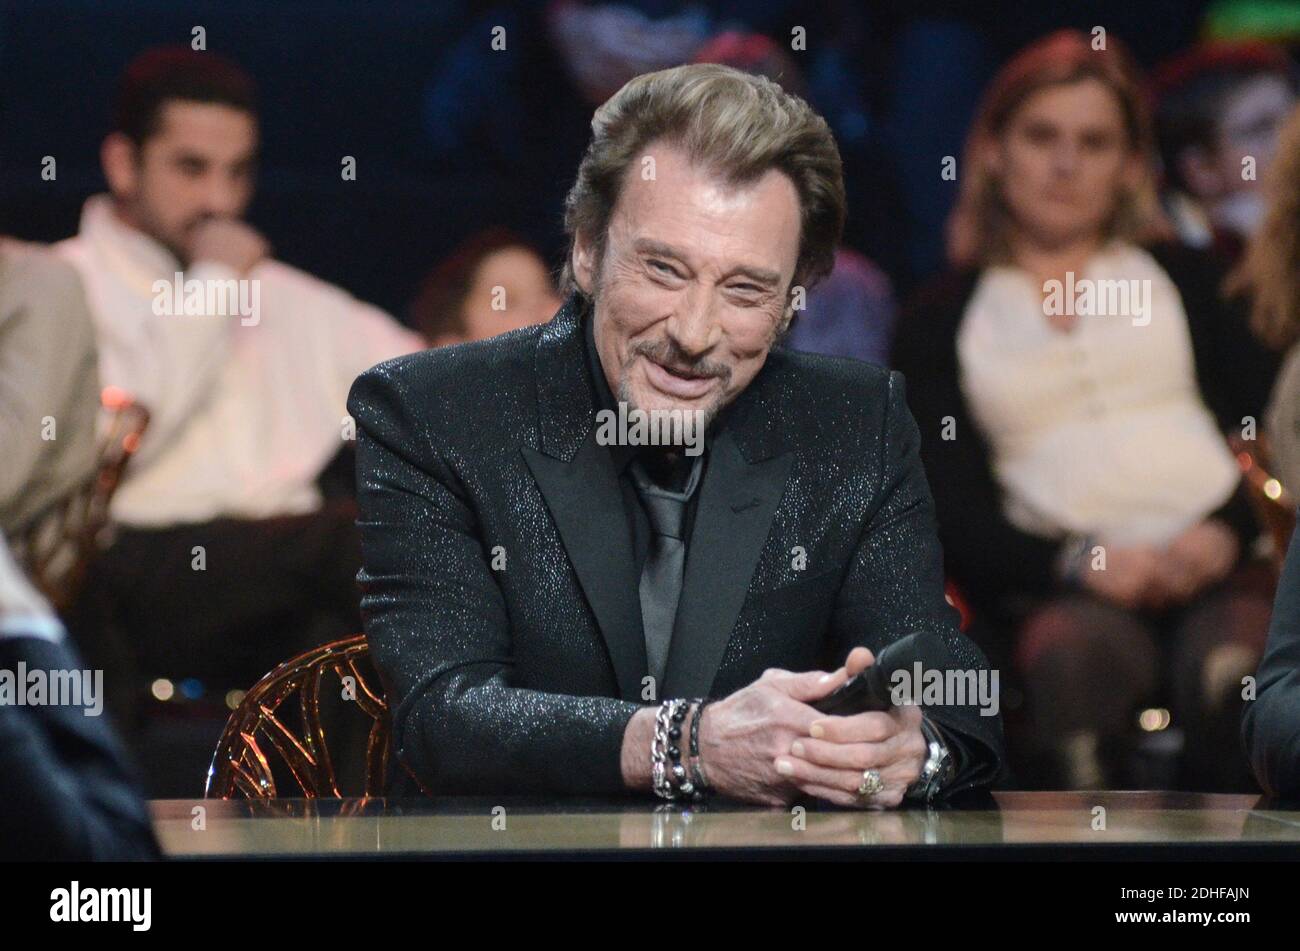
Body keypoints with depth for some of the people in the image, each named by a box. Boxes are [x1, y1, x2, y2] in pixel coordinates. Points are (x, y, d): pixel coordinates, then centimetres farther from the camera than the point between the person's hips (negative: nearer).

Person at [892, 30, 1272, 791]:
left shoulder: (1183, 278, 25)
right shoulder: (943, 321, 20)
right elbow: (954, 508, 8)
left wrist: (1229, 529, -10)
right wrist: (1078, 560, -12)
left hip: (1220, 565, 1)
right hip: (1060, 590, -1)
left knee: (1231, 667, -37)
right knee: (1078, 651, -40)